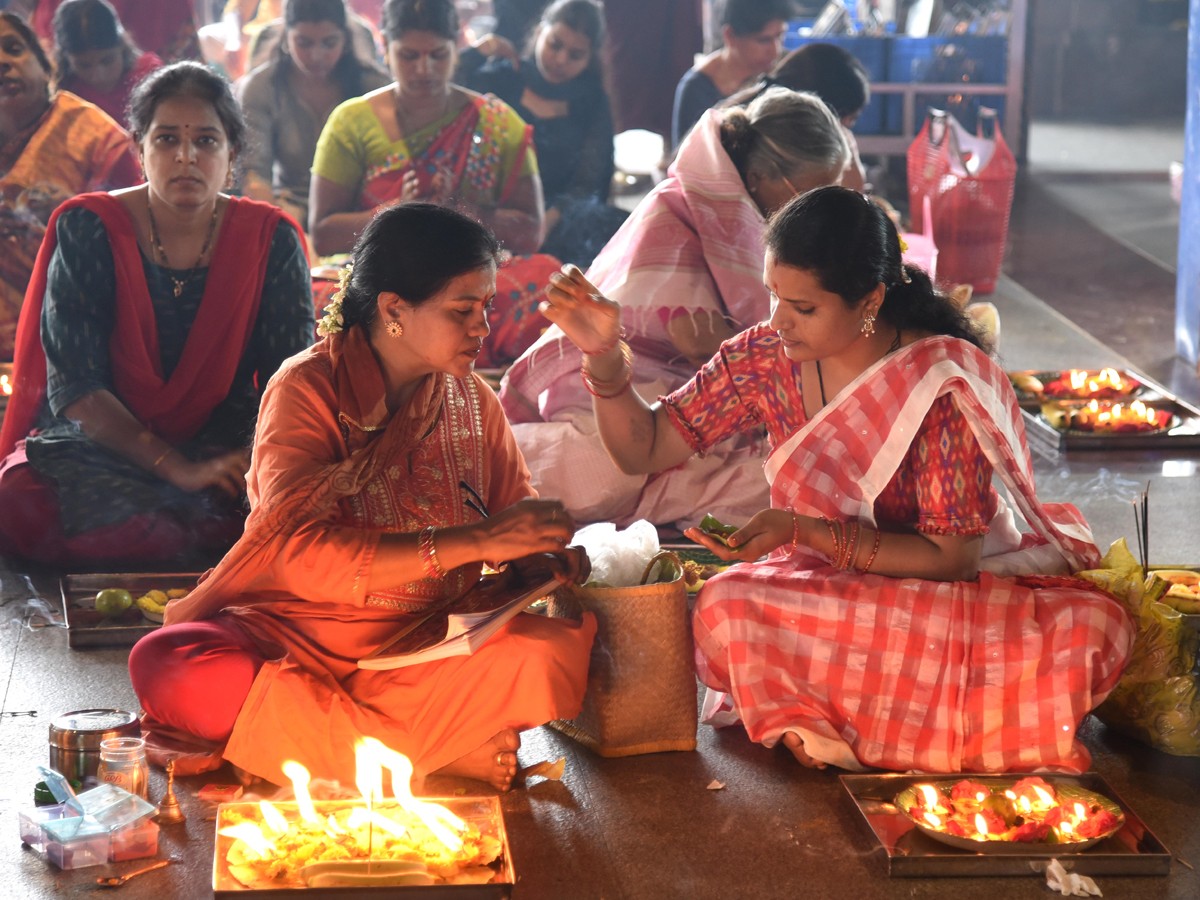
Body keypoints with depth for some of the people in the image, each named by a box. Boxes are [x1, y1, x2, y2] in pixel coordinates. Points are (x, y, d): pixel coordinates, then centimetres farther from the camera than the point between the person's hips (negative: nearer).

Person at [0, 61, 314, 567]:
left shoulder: (271, 240, 2)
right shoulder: (88, 230, -4)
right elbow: (75, 387, -11)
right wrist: (178, 468, -22)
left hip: (225, 448, 1)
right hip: (97, 445, -1)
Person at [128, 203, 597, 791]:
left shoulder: (473, 400, 8)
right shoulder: (307, 389, -8)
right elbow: (300, 555, -23)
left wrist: (549, 560, -10)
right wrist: (471, 541, -29)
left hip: (423, 650, 4)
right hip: (292, 633, -4)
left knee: (553, 655, -27)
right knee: (168, 666, -34)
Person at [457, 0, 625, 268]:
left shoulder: (591, 103, 11)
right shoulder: (500, 77, 9)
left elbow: (586, 183, 0)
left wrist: (549, 219, -19)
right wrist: (475, 53, -4)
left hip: (557, 213, 1)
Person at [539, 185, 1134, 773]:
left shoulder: (944, 381, -20)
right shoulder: (766, 357, -7)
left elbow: (951, 558, -18)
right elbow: (643, 449, 0)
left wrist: (804, 531, -27)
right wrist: (604, 354, -18)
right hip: (820, 587, 2)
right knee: (728, 608, -33)